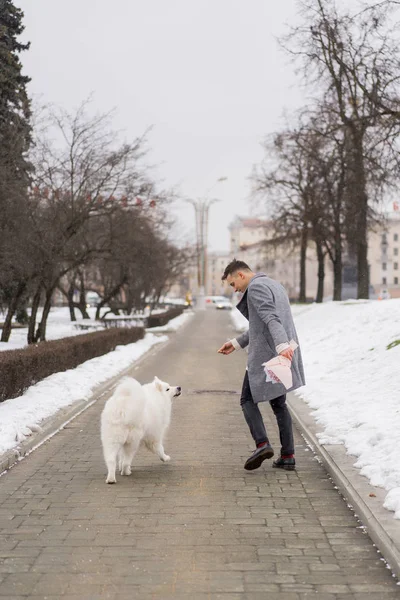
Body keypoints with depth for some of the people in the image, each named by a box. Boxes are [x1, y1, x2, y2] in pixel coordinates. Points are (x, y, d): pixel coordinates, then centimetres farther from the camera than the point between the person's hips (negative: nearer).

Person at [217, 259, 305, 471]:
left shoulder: (256, 287, -10)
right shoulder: (275, 285, 21)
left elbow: (271, 318, -27)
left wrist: (282, 345, -39)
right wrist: (236, 343, 24)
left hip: (266, 355, -9)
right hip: (281, 355, 9)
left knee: (248, 400, 4)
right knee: (278, 403, 15)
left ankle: (262, 443, -13)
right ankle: (288, 456, 11)